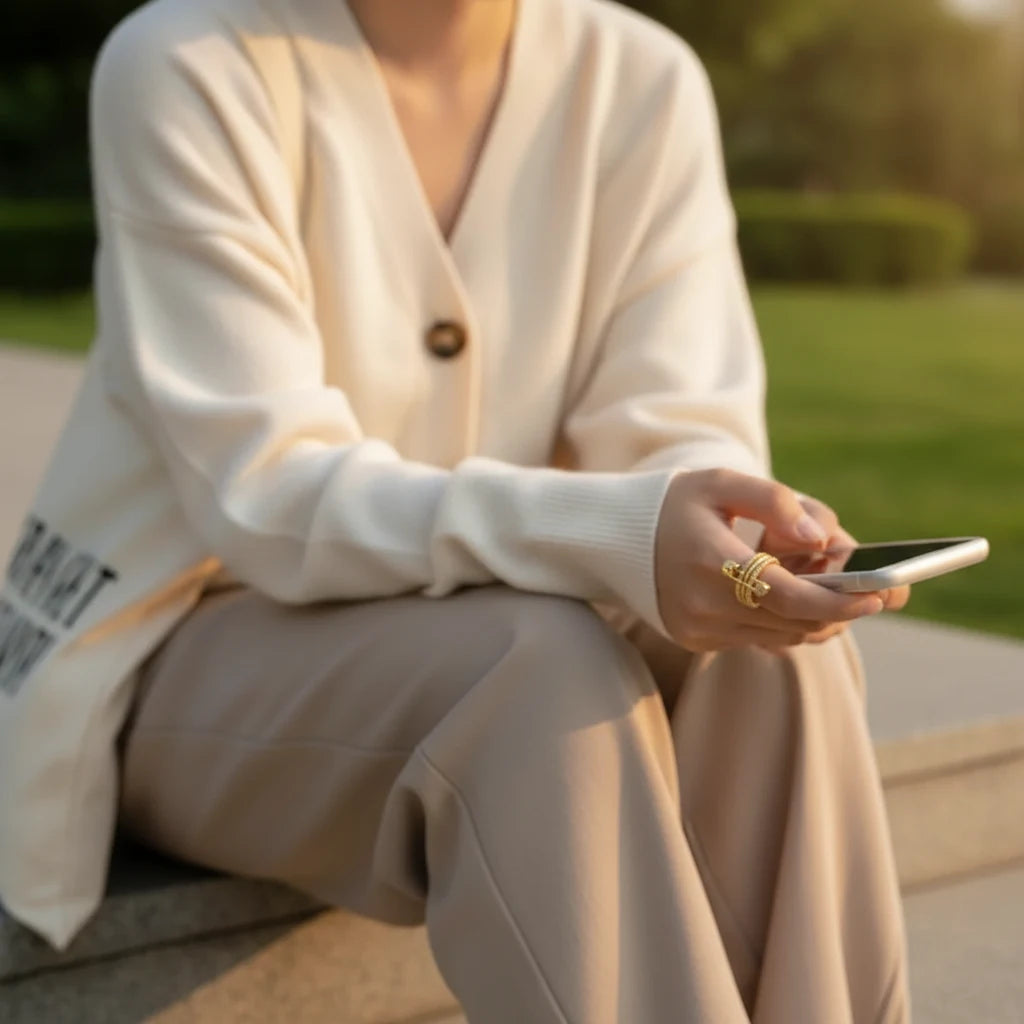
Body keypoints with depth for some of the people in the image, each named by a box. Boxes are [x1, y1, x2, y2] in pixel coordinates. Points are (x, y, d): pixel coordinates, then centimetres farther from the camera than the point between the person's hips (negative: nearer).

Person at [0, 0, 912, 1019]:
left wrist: (742, 549, -33)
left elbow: (680, 439, -8)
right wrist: (621, 536, -39)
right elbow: (267, 498, -23)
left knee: (775, 664, -26)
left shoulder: (644, 83, -2)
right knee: (555, 670, -33)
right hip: (192, 645, -4)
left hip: (508, 659, 4)